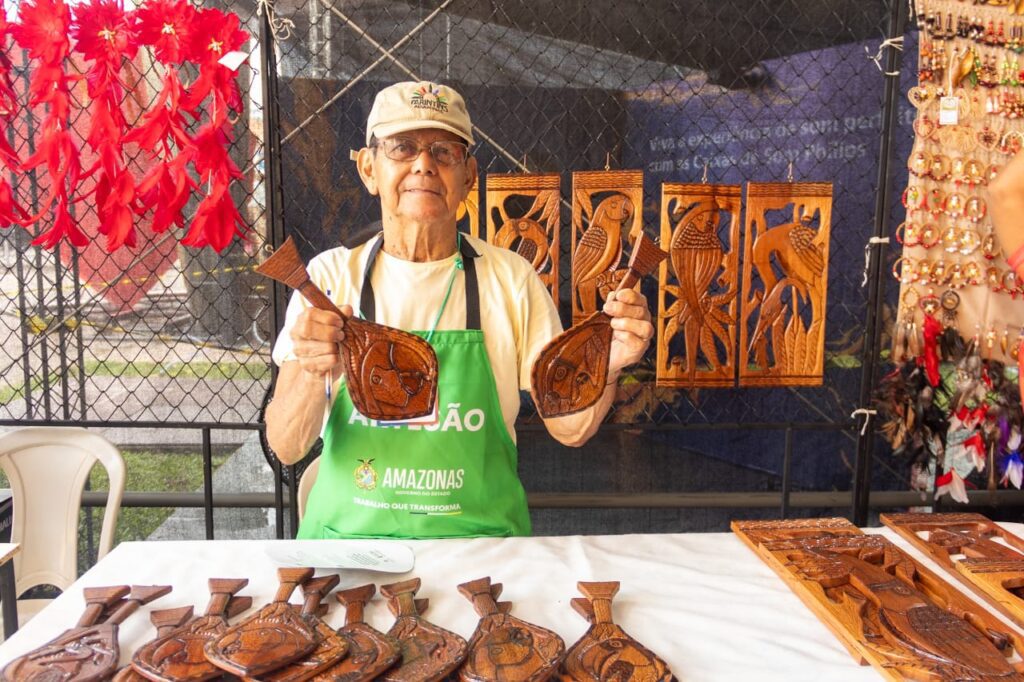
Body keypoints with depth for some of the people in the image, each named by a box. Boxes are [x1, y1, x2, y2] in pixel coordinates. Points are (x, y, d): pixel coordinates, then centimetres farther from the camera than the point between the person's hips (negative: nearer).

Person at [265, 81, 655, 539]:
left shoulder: (511, 278, 2)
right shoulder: (330, 276, 2)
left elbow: (568, 429, 3)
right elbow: (286, 448, -2)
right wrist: (314, 376, -22)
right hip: (350, 534, 0)